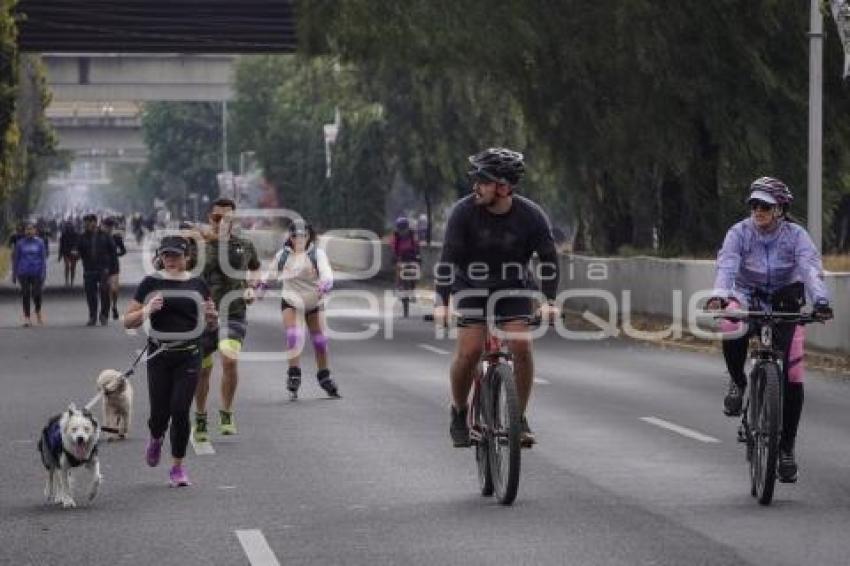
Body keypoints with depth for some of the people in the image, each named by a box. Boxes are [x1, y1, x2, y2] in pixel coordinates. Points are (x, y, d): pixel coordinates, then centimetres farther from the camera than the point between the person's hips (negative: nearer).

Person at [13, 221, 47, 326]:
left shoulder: (40, 242, 2)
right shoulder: (20, 243, 5)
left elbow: (43, 258, 2)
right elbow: (16, 258, 9)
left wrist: (43, 273, -5)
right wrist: (14, 274, 8)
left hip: (36, 273, -1)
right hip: (24, 273, 1)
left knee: (36, 294, -7)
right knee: (26, 295, -1)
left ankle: (38, 312, 21)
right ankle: (27, 318, 5)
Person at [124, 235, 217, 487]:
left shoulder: (198, 285, 6)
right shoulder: (151, 284, 1)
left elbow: (210, 325, 15)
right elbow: (128, 321, 2)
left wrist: (212, 315, -8)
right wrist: (147, 311, -17)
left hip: (189, 356, 0)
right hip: (159, 355, 0)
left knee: (180, 410, -8)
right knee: (159, 412, 0)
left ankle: (178, 466, 6)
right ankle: (156, 438, 37)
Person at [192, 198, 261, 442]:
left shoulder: (244, 246, 6)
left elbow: (255, 268, 25)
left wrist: (251, 287, 8)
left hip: (234, 314, 0)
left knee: (229, 360, -22)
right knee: (202, 369, 7)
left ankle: (226, 413, -3)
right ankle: (200, 419, 29)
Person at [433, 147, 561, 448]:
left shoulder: (531, 216, -16)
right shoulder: (464, 211, -19)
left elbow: (549, 259, -10)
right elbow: (448, 257, -21)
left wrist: (549, 301, -22)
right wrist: (441, 302, -30)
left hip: (513, 287, 1)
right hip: (472, 286, -1)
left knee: (521, 347, -17)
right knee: (469, 350, -17)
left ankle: (519, 418, -1)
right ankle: (459, 413, 6)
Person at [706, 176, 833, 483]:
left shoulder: (796, 235, -12)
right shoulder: (739, 233, -12)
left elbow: (811, 270, -26)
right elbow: (727, 266, -26)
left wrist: (821, 301, -44)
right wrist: (718, 296, -46)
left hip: (785, 304, 0)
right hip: (748, 297, 0)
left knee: (793, 377, -10)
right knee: (732, 330, -38)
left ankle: (787, 447, 4)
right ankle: (738, 383, -8)